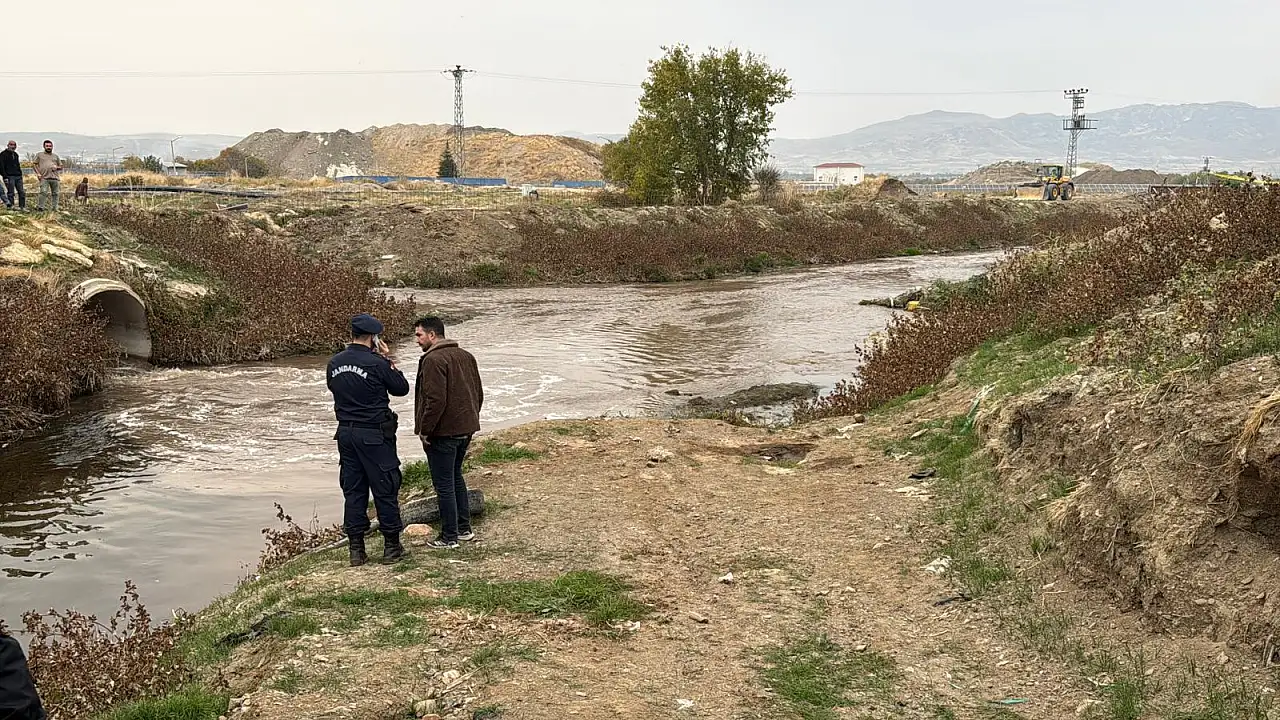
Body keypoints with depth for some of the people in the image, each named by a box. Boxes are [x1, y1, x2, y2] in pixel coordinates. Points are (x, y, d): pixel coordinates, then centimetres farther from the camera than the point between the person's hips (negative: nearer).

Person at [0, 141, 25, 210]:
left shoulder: (15, 154, 19)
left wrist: (20, 174, 16)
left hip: (18, 176, 7)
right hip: (9, 177, -7)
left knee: (22, 192, 2)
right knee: (10, 193, -6)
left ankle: (22, 207, 7)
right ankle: (10, 206, -1)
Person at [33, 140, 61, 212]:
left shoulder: (55, 156, 22)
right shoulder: (39, 155, 15)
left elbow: (61, 166, 23)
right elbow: (35, 165, 11)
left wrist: (57, 167, 0)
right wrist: (38, 173, -4)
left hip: (55, 177, 3)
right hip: (44, 177, -3)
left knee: (55, 193, 3)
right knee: (43, 192, -15)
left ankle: (55, 208, 8)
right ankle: (40, 206, -11)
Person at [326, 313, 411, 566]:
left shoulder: (334, 363, 2)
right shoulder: (377, 363, -15)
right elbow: (401, 388, -3)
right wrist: (388, 359, 3)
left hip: (346, 433, 6)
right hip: (375, 434, -5)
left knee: (353, 490, 11)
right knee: (385, 489, 5)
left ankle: (356, 549, 14)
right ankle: (391, 546, 13)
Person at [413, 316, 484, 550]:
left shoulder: (433, 360, -17)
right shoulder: (465, 356, 11)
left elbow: (435, 401, -24)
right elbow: (479, 393, 16)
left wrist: (425, 430, -14)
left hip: (443, 433, -9)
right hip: (466, 429, 9)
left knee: (444, 484, 1)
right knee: (456, 477, 22)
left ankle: (449, 537, 7)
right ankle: (464, 528, 28)